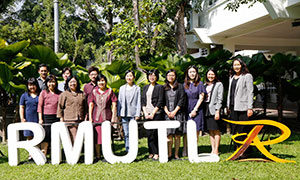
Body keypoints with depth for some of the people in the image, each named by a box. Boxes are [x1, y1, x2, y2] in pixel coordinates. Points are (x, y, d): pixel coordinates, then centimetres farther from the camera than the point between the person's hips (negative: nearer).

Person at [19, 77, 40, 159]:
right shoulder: (24, 96, 9)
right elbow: (21, 108, 9)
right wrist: (22, 118, -1)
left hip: (38, 119, -1)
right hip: (28, 120, 1)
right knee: (29, 137, 6)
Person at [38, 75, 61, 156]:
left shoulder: (60, 93, 9)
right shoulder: (43, 93, 7)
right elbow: (40, 106, 4)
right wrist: (40, 118, -2)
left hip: (57, 117, 1)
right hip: (46, 117, -1)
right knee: (46, 137, -2)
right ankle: (43, 155, 4)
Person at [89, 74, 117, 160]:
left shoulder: (110, 91, 3)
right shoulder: (94, 92, 8)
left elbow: (114, 105, 2)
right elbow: (90, 105, 7)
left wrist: (113, 117, -4)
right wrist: (90, 117, 1)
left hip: (107, 117, -1)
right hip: (96, 117, 2)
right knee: (97, 136, 3)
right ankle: (97, 156, 14)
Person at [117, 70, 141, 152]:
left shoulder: (137, 88, 4)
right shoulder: (122, 88, 13)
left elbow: (138, 102, 1)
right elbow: (119, 101, 13)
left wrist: (137, 114, -5)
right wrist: (119, 114, 8)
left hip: (133, 114, -3)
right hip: (124, 114, 3)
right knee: (126, 134, 5)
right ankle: (128, 151, 12)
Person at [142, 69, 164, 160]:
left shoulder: (160, 87, 1)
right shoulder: (145, 87, 16)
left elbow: (160, 102, -5)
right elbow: (143, 101, 13)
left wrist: (153, 113, -10)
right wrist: (145, 112, 0)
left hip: (156, 113, -4)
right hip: (147, 114, 5)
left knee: (155, 133, -6)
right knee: (149, 133, 3)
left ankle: (156, 153, 1)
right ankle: (151, 152, 10)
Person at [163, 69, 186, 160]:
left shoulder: (180, 87, 7)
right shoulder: (163, 88, 12)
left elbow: (182, 100, 0)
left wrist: (174, 111, -8)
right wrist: (167, 112, -6)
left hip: (178, 113, -1)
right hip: (168, 114, 1)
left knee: (177, 135, -1)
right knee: (169, 134, -3)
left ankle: (176, 154, 4)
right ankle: (169, 154, 2)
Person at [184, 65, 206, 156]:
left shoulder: (200, 84, 3)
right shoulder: (185, 84, 11)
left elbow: (201, 98, -3)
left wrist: (195, 110, -9)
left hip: (197, 110, -2)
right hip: (186, 110, 2)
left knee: (196, 131, -1)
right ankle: (185, 151, 2)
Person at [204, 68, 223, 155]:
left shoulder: (219, 84, 2)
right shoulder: (205, 85, 18)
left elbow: (220, 99, -5)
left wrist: (217, 111, -13)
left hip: (214, 109, -5)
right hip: (206, 109, 5)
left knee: (216, 130, -2)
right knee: (210, 131, 7)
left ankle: (216, 150, 2)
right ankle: (212, 149, 12)